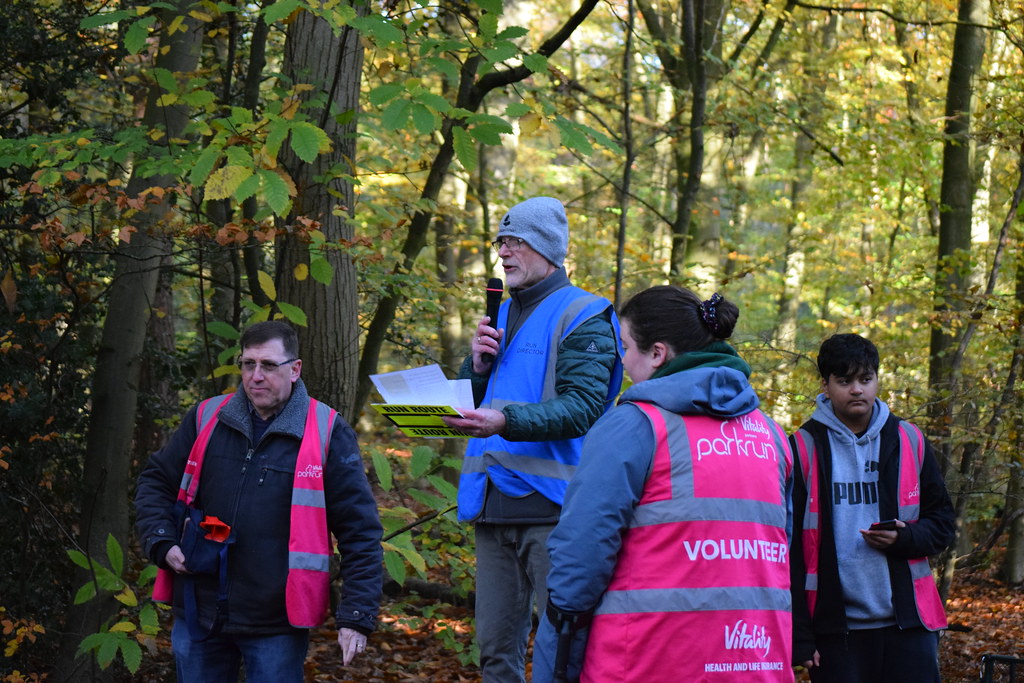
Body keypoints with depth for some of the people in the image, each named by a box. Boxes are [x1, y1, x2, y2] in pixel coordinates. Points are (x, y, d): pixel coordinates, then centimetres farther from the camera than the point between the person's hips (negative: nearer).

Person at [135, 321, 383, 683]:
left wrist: (356, 616, -11)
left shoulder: (327, 433, -5)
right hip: (199, 614, 4)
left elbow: (360, 531, -5)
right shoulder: (207, 418, 5)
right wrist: (163, 544, 1)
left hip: (276, 624, -4)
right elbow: (155, 482, 18)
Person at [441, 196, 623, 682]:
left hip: (550, 504, -7)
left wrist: (507, 421, -29)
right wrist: (478, 365, 2)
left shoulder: (582, 316, -3)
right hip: (493, 499, 8)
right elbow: (469, 401, 23)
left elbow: (583, 405, -16)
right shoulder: (500, 316, 21)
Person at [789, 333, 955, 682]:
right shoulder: (803, 448, 0)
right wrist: (798, 636, -7)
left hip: (908, 624, 2)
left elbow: (941, 522, 12)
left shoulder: (909, 441, 8)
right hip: (835, 628, -2)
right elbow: (789, 550, -1)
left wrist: (904, 538, -12)